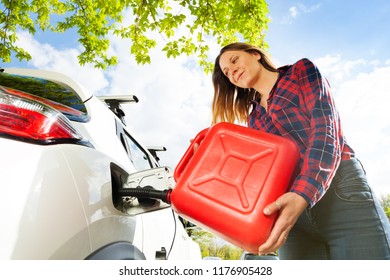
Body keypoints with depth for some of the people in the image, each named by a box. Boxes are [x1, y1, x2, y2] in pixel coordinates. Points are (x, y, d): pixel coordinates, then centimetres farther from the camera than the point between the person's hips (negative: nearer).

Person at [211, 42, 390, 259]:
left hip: (342, 195, -3)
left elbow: (326, 131, -9)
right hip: (288, 209, 4)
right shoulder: (253, 118, 18)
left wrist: (302, 195, -23)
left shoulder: (302, 71, 7)